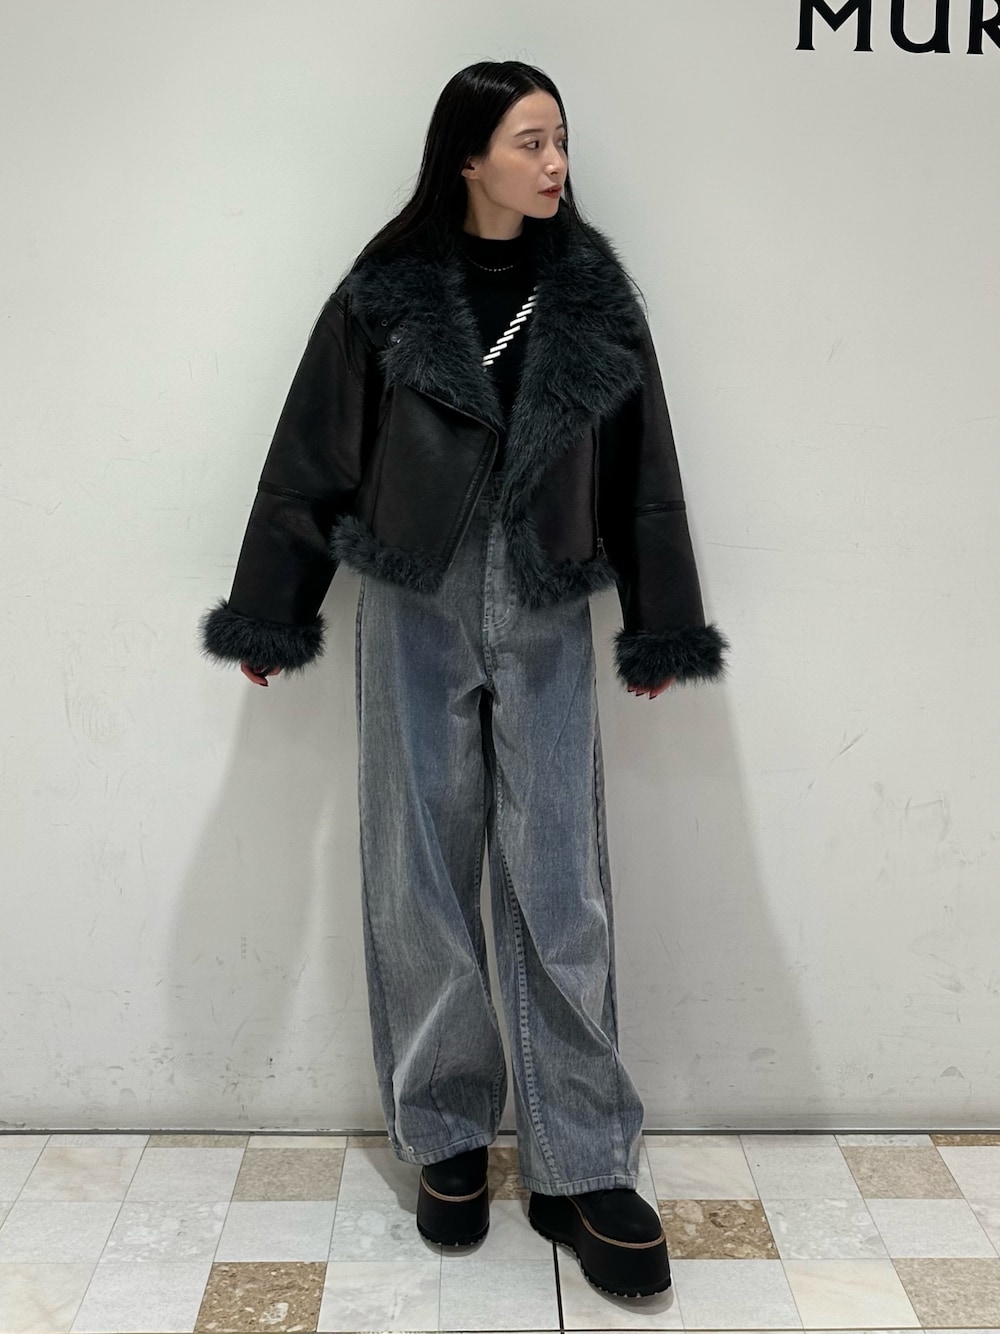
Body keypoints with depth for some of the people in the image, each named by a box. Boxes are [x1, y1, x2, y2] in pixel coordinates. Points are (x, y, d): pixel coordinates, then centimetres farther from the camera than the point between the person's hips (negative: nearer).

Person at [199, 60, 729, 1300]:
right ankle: (446, 1138, 22)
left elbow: (641, 466, 7)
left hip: (548, 622, 1)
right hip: (414, 615, 0)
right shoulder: (386, 292, -1)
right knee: (420, 881, 6)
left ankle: (579, 1169, 11)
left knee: (560, 890, 0)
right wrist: (270, 614, 3)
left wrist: (660, 627, 7)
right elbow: (311, 454, 3)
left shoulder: (592, 290, 4)